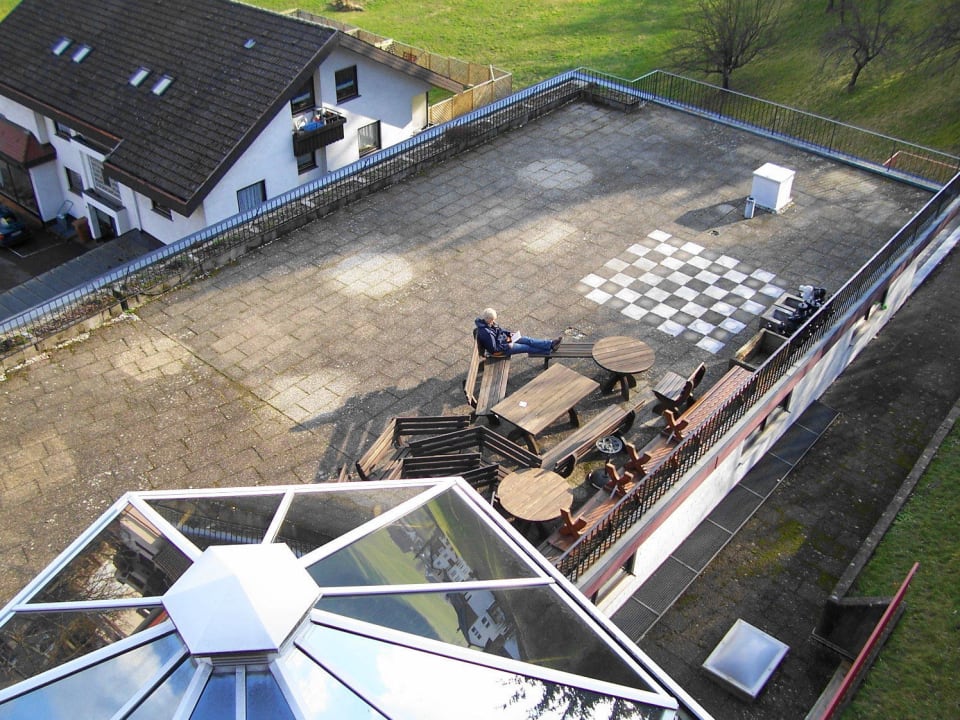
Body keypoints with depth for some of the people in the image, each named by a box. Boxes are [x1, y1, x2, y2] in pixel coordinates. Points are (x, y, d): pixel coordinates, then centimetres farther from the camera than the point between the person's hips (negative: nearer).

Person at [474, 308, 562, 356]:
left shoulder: (488, 323, -5)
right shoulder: (486, 333, -34)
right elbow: (494, 349, -28)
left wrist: (509, 333, 1)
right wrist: (508, 346, -19)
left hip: (504, 339, 9)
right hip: (501, 349, -9)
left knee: (528, 340, 1)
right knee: (527, 347, -4)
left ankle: (550, 344, 2)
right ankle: (550, 350, 6)